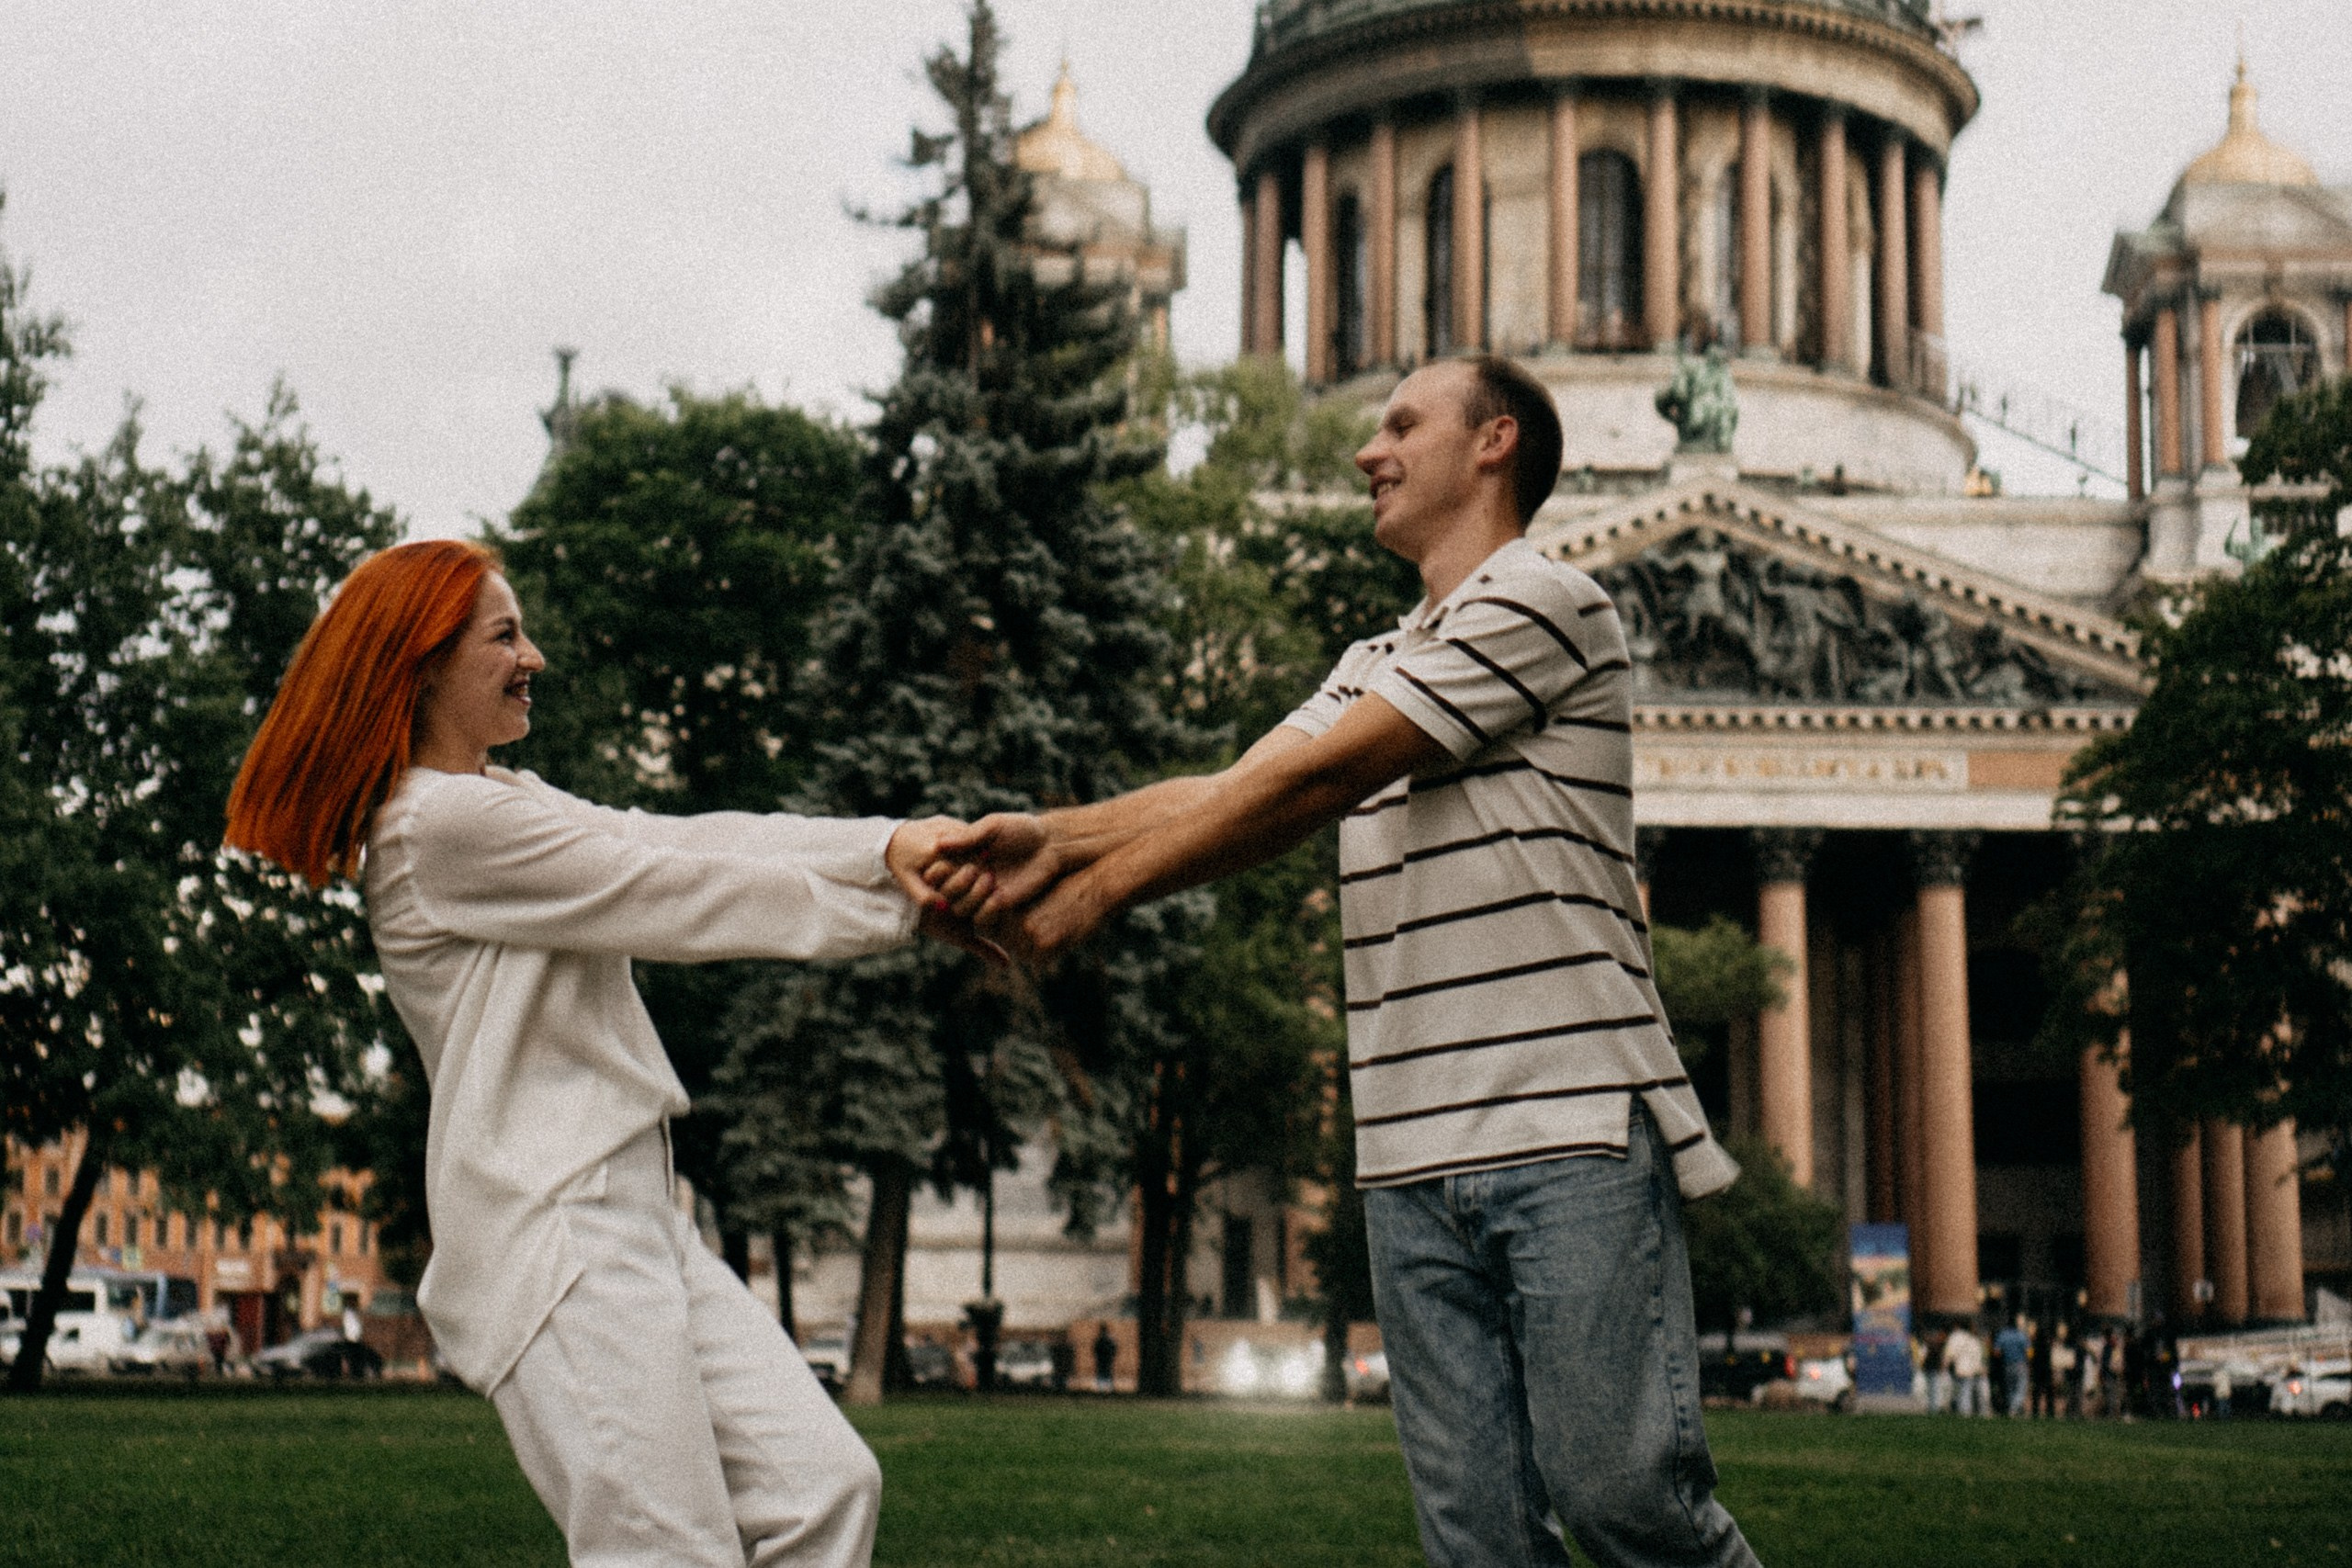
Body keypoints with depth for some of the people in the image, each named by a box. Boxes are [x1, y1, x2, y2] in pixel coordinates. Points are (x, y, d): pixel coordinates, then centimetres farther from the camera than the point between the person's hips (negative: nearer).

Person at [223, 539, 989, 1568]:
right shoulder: (445, 825, -12)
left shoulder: (506, 802, 19)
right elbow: (684, 897, -11)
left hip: (631, 1217, 10)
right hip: (555, 1240, -10)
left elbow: (690, 838, 8)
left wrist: (890, 842, -6)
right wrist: (900, 904, -3)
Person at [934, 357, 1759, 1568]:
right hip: (1412, 1158, 7)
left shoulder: (1544, 602, -3)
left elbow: (1306, 786, -7)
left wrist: (1091, 895, -6)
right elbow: (1230, 790, 10)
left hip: (1573, 1133, -7)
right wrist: (1059, 838, -8)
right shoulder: (1372, 668, 24)